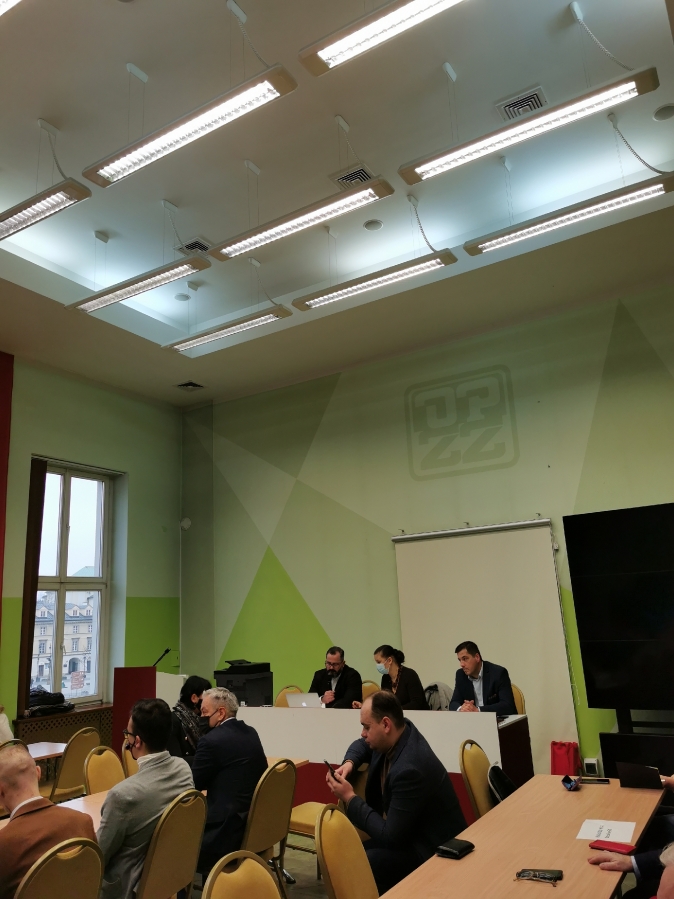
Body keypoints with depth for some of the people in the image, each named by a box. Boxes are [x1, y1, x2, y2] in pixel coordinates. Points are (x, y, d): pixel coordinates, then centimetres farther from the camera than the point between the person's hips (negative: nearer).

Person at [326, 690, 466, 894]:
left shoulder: (409, 768, -32)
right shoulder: (395, 735, -6)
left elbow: (390, 836, -26)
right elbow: (362, 744, 17)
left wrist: (350, 798, -19)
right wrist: (349, 762, -5)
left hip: (433, 850, -9)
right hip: (405, 832, 9)